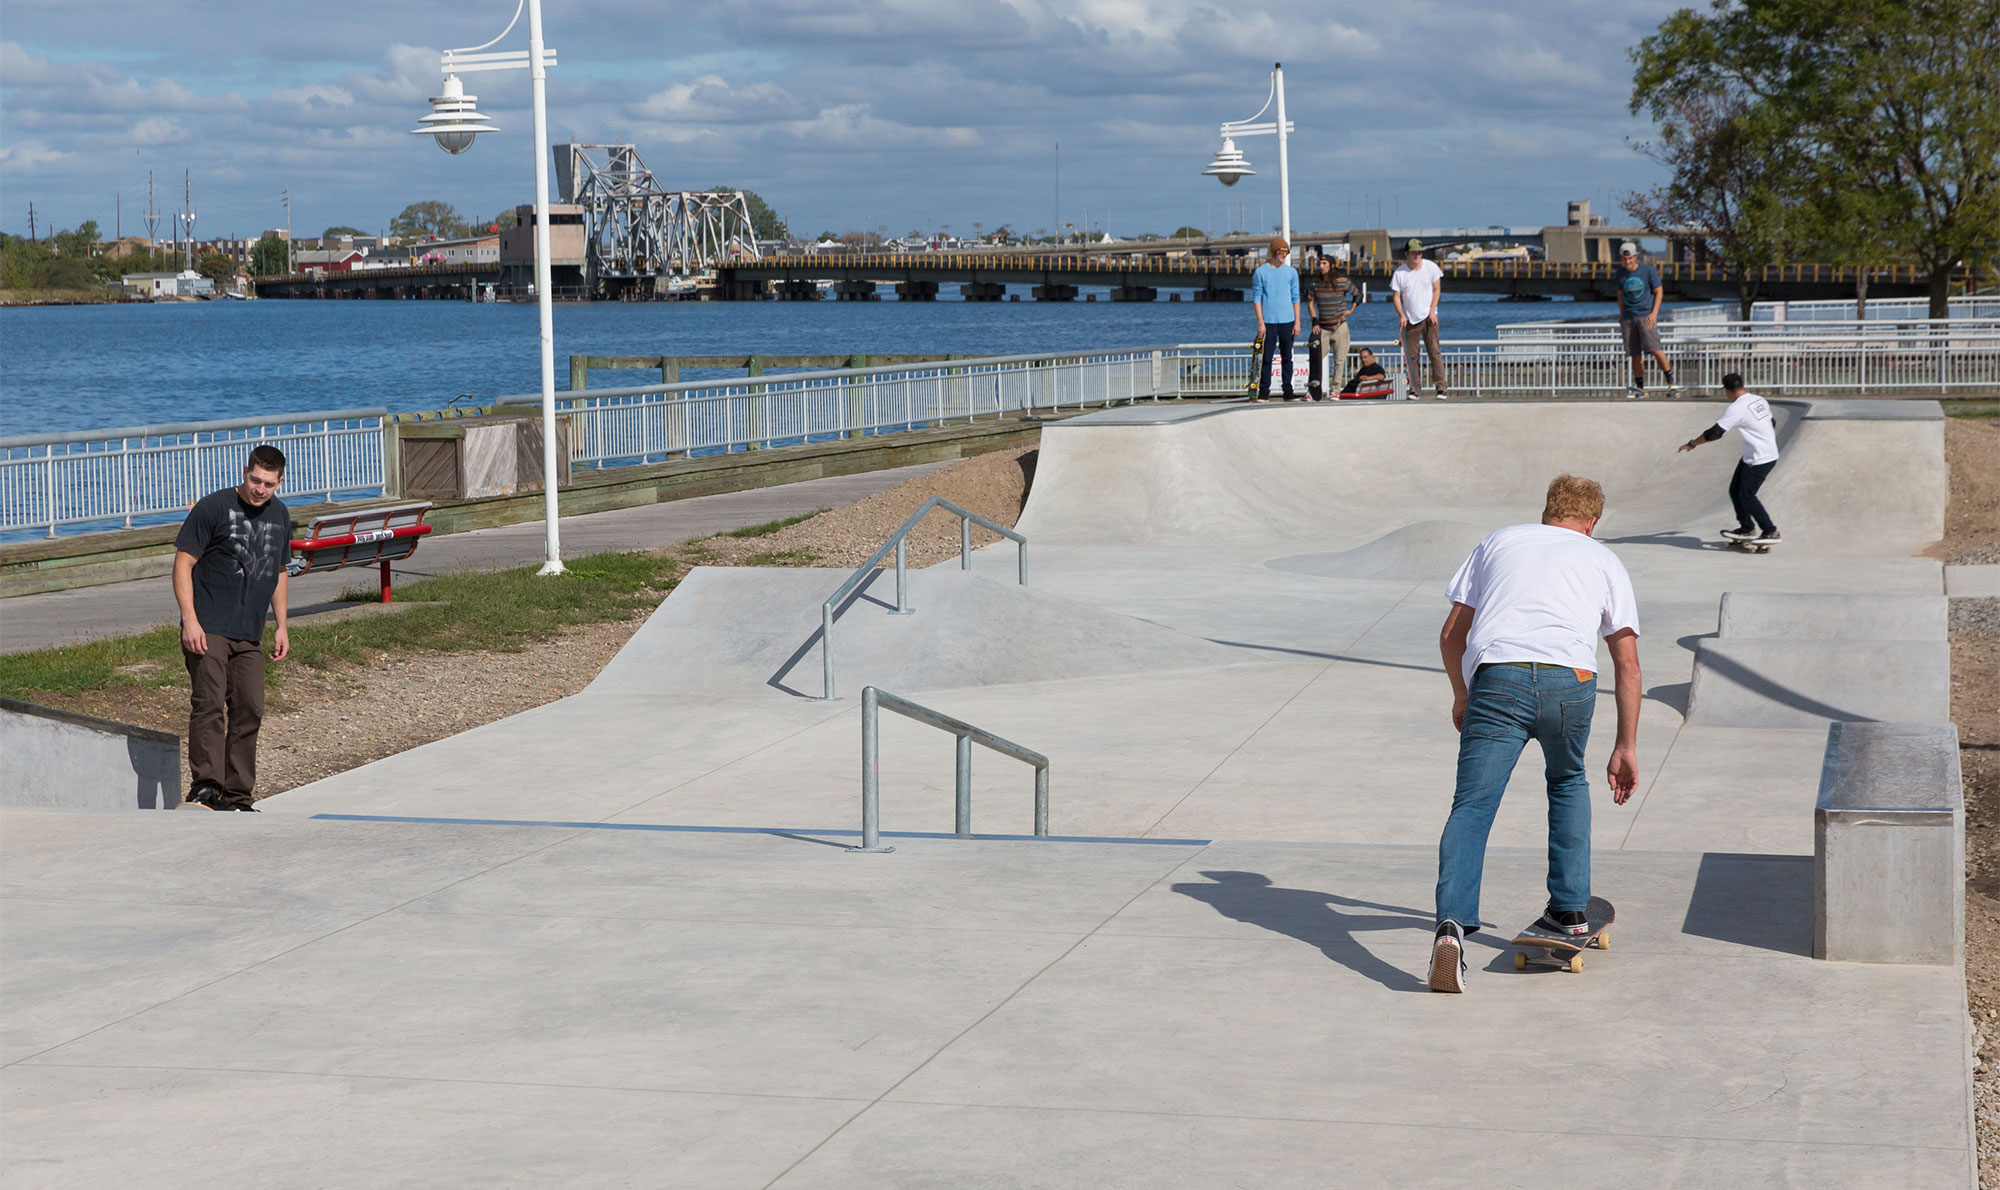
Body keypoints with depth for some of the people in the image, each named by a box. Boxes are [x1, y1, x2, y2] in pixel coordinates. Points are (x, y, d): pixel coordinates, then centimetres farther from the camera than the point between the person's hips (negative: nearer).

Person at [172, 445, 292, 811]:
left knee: (250, 710, 3)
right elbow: (183, 563, -7)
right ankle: (205, 786, -19)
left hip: (249, 635, 6)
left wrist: (282, 626, 18)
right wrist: (190, 620, -15)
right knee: (209, 703, -16)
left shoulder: (280, 515, 13)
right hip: (207, 629, -6)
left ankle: (236, 797, 10)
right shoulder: (213, 507, -6)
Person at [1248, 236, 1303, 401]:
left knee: (1287, 357, 5)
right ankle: (1264, 391, 2)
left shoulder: (1291, 272, 10)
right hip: (1268, 321, -3)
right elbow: (1256, 299, 0)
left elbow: (1296, 298, 11)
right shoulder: (1261, 272, 1)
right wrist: (1261, 322, -8)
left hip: (1287, 321, 3)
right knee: (1266, 358, -3)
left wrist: (1297, 322, 4)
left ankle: (1288, 391, 9)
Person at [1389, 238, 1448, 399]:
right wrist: (1401, 316, -11)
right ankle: (1414, 388, 7)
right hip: (1410, 319, 1)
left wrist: (1432, 311, -6)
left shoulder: (1431, 267, -1)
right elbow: (1396, 296, 1)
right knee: (1411, 355, 0)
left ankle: (1441, 386, -10)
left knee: (1435, 351, -9)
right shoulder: (1399, 273, -2)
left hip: (1428, 317, -1)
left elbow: (1436, 290, 4)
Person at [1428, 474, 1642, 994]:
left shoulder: (1499, 541, 29)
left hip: (1496, 680, -1)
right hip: (1570, 682, 1)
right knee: (1568, 784, 29)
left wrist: (1460, 696, 42)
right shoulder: (1604, 561, 27)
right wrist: (1626, 747, 26)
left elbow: (1451, 634, 26)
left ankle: (1453, 924, -26)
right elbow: (1628, 663, 22)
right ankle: (1569, 911, 28)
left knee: (1471, 807, -6)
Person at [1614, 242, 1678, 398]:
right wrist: (1621, 314, 18)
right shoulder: (1619, 274, 9)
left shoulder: (1649, 271, -2)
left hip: (1646, 315, -4)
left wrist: (1654, 313, -8)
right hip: (1628, 318, 4)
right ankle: (1639, 388, 10)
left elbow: (1659, 291, 2)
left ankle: (1671, 382, -10)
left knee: (1654, 349, -17)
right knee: (1635, 354, 2)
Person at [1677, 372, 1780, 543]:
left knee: (1747, 497, -1)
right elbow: (1771, 424, 21)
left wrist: (1691, 444, -9)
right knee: (1735, 490, 14)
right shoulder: (1759, 400, 7)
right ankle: (1747, 528, 23)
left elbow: (1715, 432, -19)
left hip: (1760, 461, -9)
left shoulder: (1737, 408, -20)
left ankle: (1771, 532, 5)